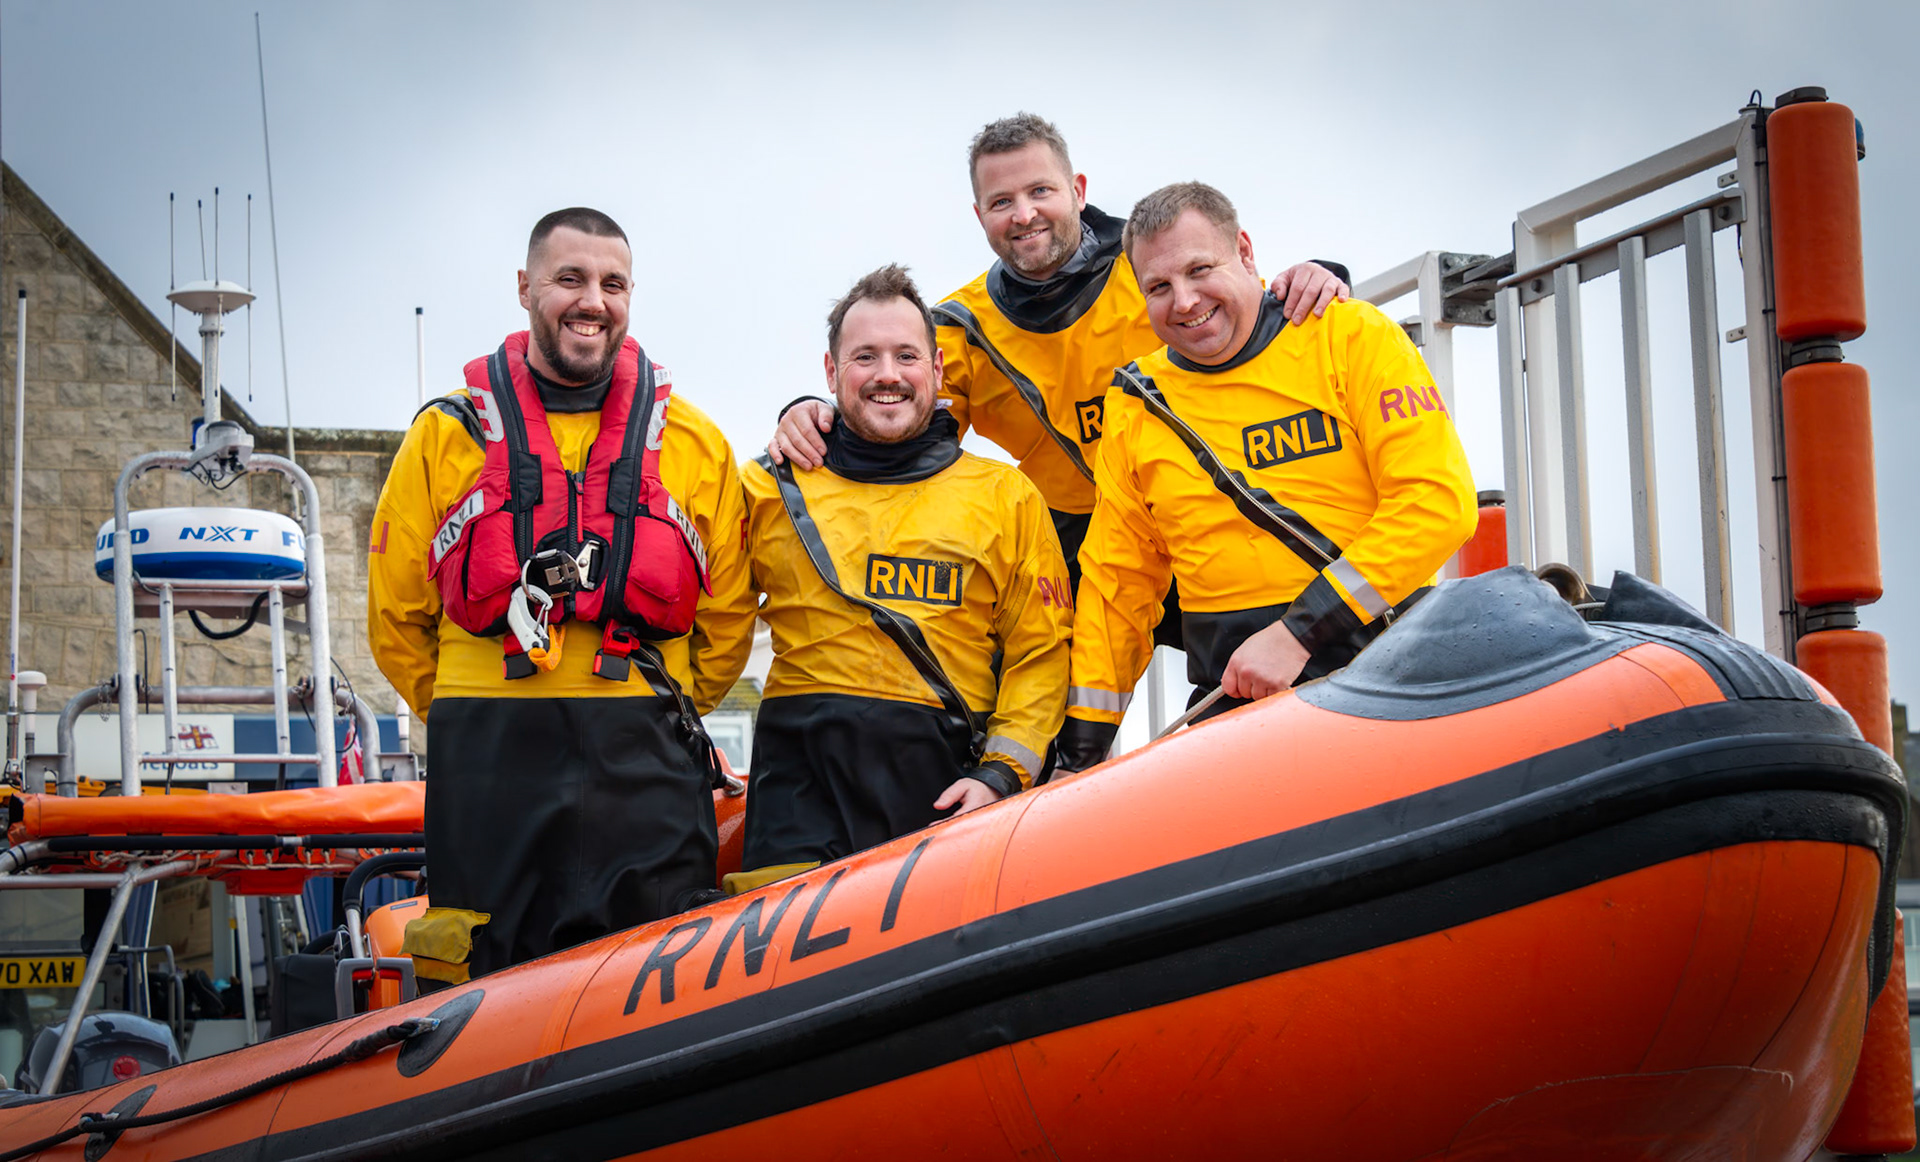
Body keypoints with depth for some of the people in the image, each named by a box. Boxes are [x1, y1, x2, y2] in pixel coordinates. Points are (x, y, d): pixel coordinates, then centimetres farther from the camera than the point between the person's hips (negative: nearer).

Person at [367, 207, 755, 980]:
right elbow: (396, 618, 11)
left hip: (644, 779, 1)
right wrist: (474, 729, 8)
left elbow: (725, 625, 15)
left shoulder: (694, 444, 10)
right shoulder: (447, 435, 8)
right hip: (486, 774, 0)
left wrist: (658, 719, 9)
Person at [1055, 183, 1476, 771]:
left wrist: (1299, 632, -13)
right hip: (1231, 699, 3)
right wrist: (1085, 741, 13)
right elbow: (1117, 578, 19)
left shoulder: (1351, 335, 2)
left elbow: (1438, 499, -8)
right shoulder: (1136, 403, 13)